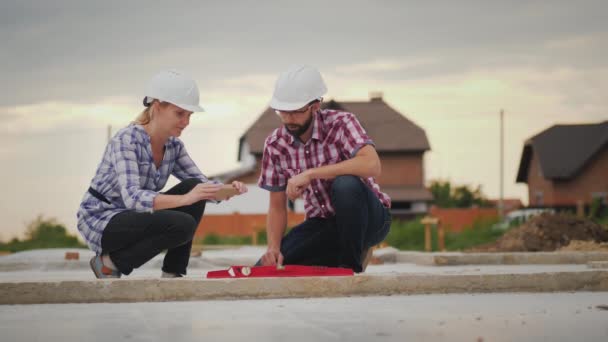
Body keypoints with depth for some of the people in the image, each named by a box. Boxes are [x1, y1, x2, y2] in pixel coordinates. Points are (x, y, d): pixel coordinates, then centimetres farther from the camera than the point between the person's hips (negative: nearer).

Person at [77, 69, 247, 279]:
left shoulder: (173, 145, 0)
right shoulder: (126, 140, -23)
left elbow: (201, 185, 0)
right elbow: (132, 197, -36)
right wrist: (184, 199, -48)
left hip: (134, 218, 8)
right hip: (100, 221, -7)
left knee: (194, 187, -12)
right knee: (182, 225, -27)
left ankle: (173, 273, -4)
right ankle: (110, 263, -9)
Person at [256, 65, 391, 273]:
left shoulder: (341, 123, -17)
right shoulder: (275, 145, -4)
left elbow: (372, 165, -36)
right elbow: (277, 207, 2)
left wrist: (310, 174, -37)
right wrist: (273, 247, -17)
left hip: (368, 218, -4)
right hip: (323, 224, 4)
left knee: (345, 184, -36)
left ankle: (351, 265, -15)